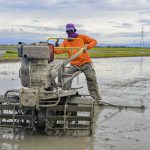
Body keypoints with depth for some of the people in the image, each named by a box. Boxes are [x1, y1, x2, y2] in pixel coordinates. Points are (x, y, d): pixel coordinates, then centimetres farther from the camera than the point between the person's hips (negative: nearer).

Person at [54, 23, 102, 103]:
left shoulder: (81, 37, 5)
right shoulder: (66, 42, 10)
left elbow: (94, 41, 3)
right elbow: (59, 50, -6)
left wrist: (87, 46, -15)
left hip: (85, 62, -2)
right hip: (74, 64, 2)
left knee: (91, 79, -8)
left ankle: (97, 98, 4)